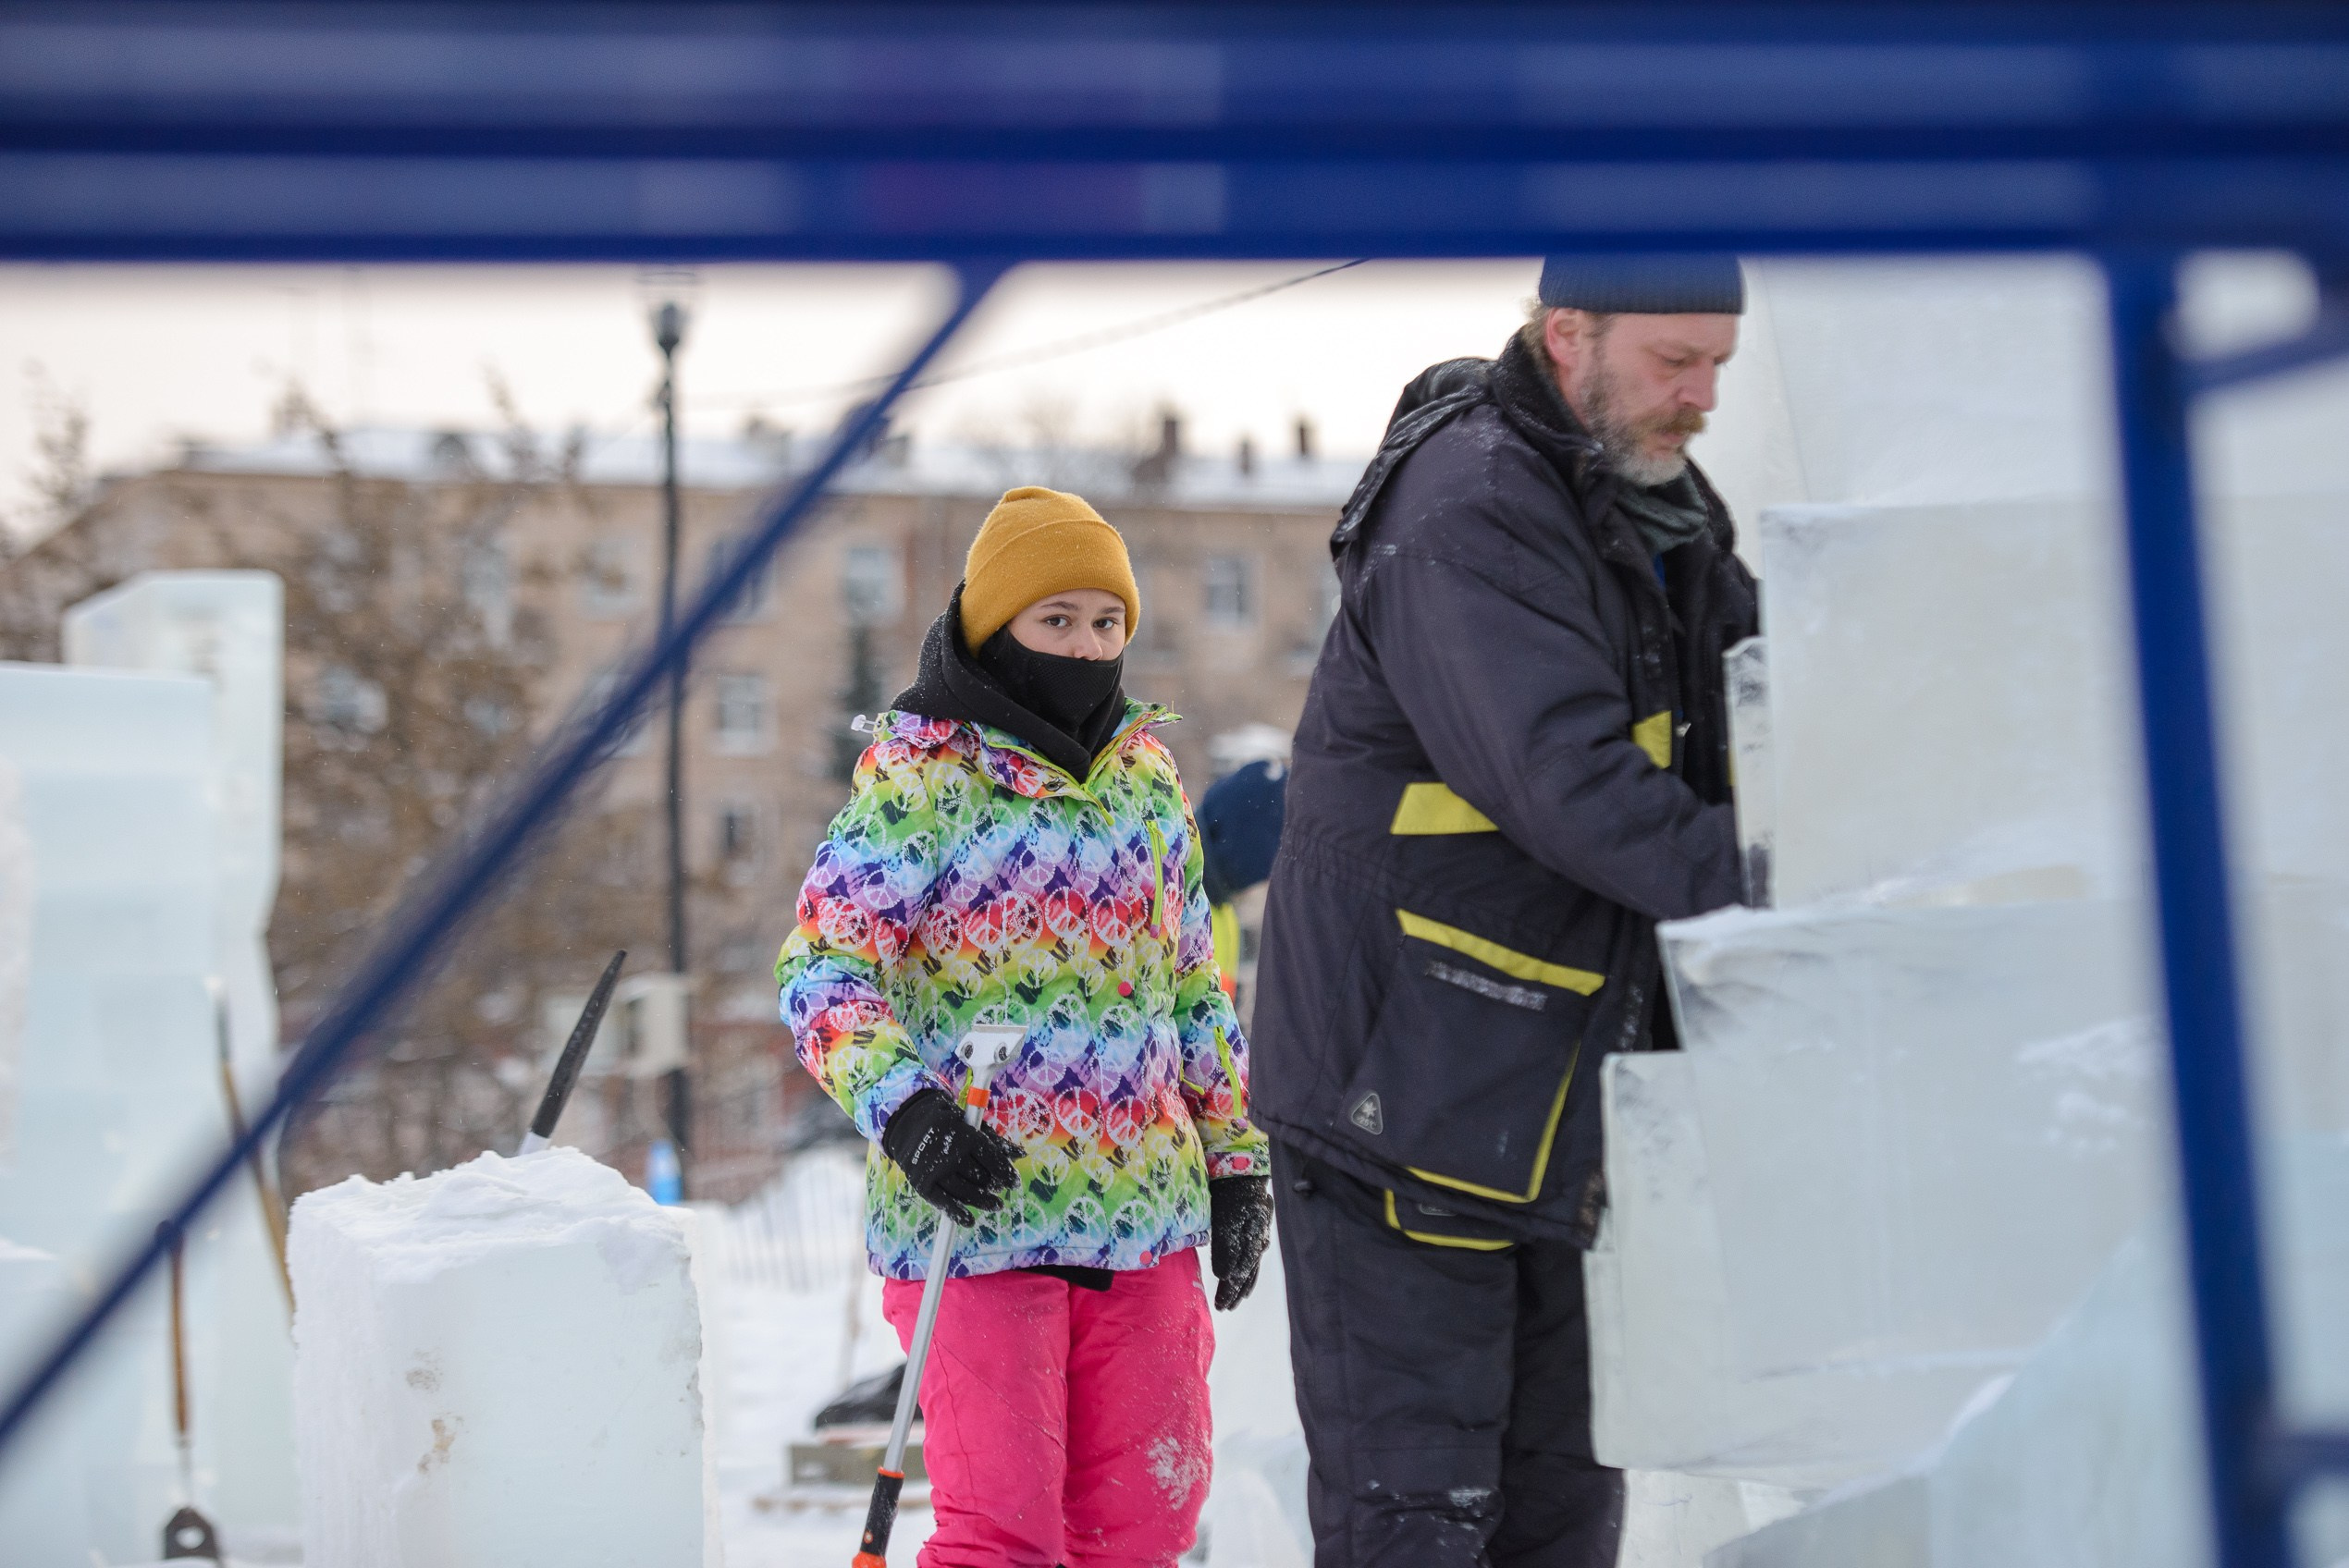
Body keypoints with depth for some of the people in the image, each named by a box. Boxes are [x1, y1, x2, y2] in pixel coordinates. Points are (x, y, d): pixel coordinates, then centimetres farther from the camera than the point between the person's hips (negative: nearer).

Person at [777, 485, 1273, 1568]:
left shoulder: (1146, 771, 13)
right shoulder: (918, 775, -5)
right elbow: (820, 967, -9)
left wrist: (1236, 1155, 19)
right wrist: (901, 1108, -24)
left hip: (1144, 1214, 6)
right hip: (975, 1212, -6)